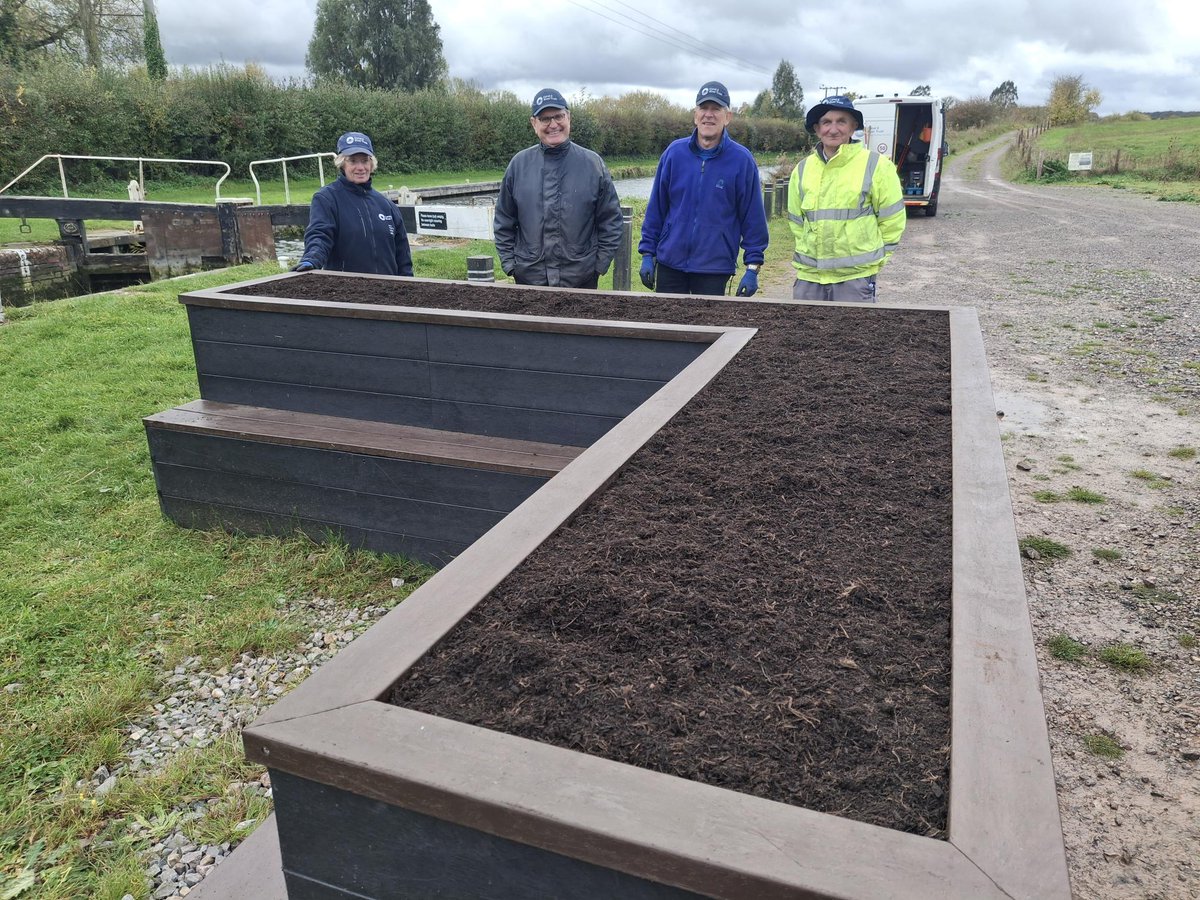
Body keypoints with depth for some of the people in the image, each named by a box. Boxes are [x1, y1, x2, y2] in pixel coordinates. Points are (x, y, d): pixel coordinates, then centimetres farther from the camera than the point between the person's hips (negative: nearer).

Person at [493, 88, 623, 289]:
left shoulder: (593, 164, 1)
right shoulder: (519, 164, 4)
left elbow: (611, 221, 3)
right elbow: (503, 223, 8)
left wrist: (600, 265, -3)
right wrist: (510, 264, 1)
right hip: (529, 278, 1)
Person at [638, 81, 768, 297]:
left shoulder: (742, 161, -4)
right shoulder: (674, 152, 1)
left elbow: (753, 218, -2)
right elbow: (656, 208, 6)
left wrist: (753, 267, -5)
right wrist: (647, 253, 3)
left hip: (715, 269, -2)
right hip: (669, 263, 2)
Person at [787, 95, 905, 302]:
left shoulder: (875, 166, -4)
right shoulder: (802, 170, 8)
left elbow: (892, 219, 2)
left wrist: (871, 257, 4)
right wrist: (808, 252, 15)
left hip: (856, 276, -4)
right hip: (809, 276, 4)